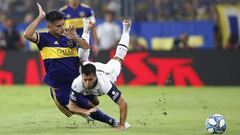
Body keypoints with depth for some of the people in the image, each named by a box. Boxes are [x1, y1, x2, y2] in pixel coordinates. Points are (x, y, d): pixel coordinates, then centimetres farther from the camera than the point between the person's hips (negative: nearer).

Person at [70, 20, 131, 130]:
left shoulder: (104, 83, -51)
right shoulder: (77, 83, -46)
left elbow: (123, 104, -48)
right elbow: (71, 106, -35)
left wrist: (121, 126, -53)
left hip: (107, 70, -1)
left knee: (117, 59, 26)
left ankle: (126, 30, 51)